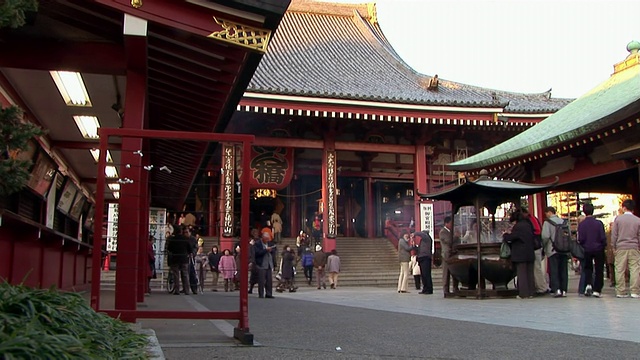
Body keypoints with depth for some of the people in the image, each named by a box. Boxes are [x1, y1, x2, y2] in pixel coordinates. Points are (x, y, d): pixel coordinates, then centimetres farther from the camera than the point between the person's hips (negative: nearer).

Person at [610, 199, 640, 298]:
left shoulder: (618, 218, -1)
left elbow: (614, 234, 0)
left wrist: (614, 247, 7)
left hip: (621, 247, 0)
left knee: (620, 270, 3)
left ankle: (620, 292, 4)